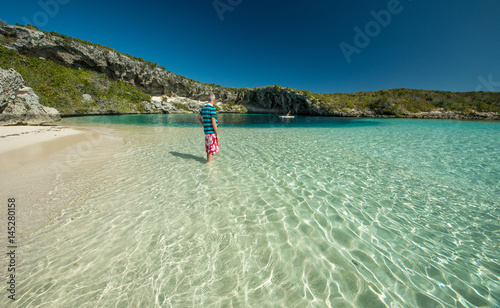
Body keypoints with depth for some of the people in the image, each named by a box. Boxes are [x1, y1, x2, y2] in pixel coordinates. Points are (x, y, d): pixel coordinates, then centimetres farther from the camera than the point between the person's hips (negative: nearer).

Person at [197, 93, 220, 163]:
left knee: (209, 150, 17)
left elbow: (198, 118, 26)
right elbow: (213, 122, -18)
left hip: (207, 131, 9)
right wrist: (217, 134, -14)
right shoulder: (212, 108, -13)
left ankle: (208, 162, 27)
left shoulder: (204, 108, 12)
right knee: (212, 150, -4)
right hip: (212, 132, -8)